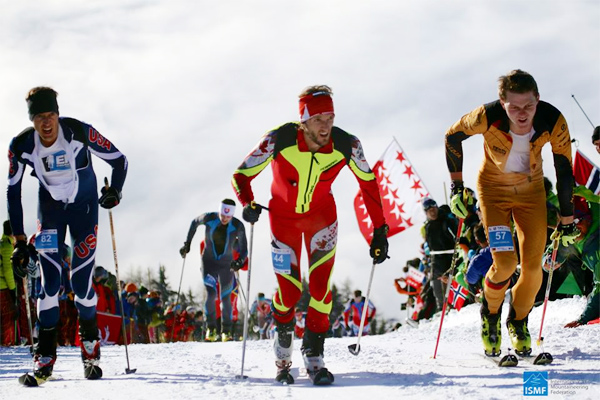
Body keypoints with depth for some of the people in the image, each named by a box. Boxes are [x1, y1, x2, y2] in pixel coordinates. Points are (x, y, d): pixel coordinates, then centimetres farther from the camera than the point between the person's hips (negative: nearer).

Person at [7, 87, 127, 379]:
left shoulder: (80, 132, -23)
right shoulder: (21, 146, -17)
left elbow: (119, 161, -8)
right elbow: (13, 193, -6)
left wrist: (114, 191, -22)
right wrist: (19, 241, -8)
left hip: (84, 207, -1)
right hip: (50, 208, 2)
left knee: (81, 279, -9)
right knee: (50, 280, -10)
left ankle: (90, 345, 13)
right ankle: (45, 353, -3)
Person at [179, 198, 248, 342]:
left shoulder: (238, 226, -20)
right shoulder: (209, 218, -18)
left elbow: (243, 250, -14)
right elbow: (195, 223, 4)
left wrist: (240, 261, -34)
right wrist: (187, 243, 5)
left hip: (226, 264, 0)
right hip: (209, 261, 0)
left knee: (225, 298, 1)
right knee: (210, 295, -14)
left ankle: (226, 331, 17)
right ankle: (211, 328, 2)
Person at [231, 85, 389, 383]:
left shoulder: (346, 145, -23)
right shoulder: (280, 140, -29)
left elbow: (368, 182, -5)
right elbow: (241, 175, -18)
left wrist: (379, 230, -5)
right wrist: (248, 205, -38)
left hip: (322, 217, 1)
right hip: (283, 218, -1)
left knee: (320, 285, -14)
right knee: (289, 292, -2)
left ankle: (314, 356, -3)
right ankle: (283, 357, 25)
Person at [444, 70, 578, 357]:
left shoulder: (553, 122, -28)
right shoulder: (487, 117, -32)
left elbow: (564, 172, -14)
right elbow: (452, 137, -11)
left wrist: (567, 220, -7)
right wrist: (457, 186, -10)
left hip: (531, 189, 2)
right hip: (493, 188, -2)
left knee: (533, 266, -3)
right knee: (505, 263, -16)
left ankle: (518, 322, 25)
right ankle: (489, 314, 15)